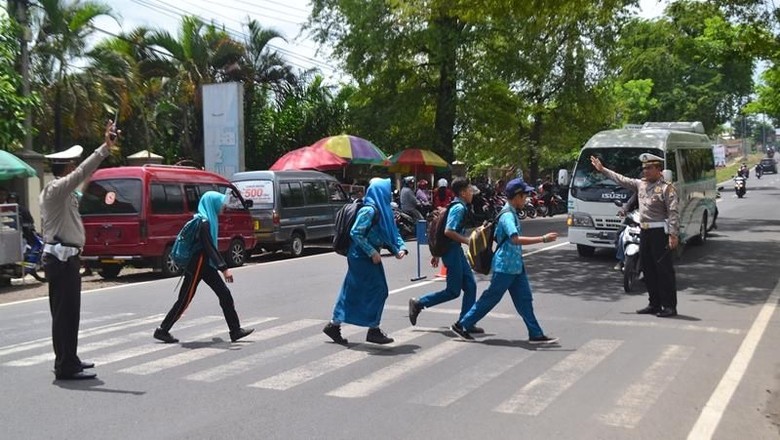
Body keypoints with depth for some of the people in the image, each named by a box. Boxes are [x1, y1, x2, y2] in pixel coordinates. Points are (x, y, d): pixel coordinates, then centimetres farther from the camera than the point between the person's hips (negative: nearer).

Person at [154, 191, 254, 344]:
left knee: (225, 294, 4)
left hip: (206, 264, 9)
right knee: (185, 299, 1)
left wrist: (221, 267, 22)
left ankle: (235, 331, 7)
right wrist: (224, 268, -27)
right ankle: (162, 330, 14)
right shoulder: (203, 222, -19)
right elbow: (209, 248, -25)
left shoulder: (208, 220, 10)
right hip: (197, 266, -9)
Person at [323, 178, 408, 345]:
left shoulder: (381, 210, 11)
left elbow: (392, 231, 15)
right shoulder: (369, 210, -17)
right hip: (362, 258, -9)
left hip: (364, 257, 9)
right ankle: (373, 331, 6)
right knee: (377, 291, -4)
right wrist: (372, 252, -21)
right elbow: (355, 233, -22)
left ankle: (334, 325, 20)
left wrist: (400, 247, -1)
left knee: (353, 293, 12)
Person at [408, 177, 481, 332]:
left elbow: (442, 230, 19)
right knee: (453, 291, -3)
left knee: (470, 285, 8)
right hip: (453, 251, -10)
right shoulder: (459, 208, -15)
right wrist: (467, 240, -18)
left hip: (456, 251, 10)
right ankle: (418, 304, 6)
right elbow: (448, 231, -26)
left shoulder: (456, 206, 15)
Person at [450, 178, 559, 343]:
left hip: (515, 265, 10)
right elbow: (515, 239, -34)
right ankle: (461, 325, 11)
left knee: (524, 299, 8)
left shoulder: (511, 213, 12)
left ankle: (536, 334, 11)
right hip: (506, 266, -10)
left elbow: (497, 236, 22)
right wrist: (543, 239, -34)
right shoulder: (508, 215, -19)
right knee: (490, 299, 1)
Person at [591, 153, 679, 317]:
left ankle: (670, 306, 0)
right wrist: (602, 169, 28)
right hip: (645, 231, 8)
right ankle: (655, 304, 20)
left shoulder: (666, 188, -9)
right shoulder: (640, 184, 14)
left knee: (664, 269, -6)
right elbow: (621, 180, 26)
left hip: (660, 232, -8)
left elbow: (673, 213, -14)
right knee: (648, 269, 11)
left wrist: (673, 235, -21)